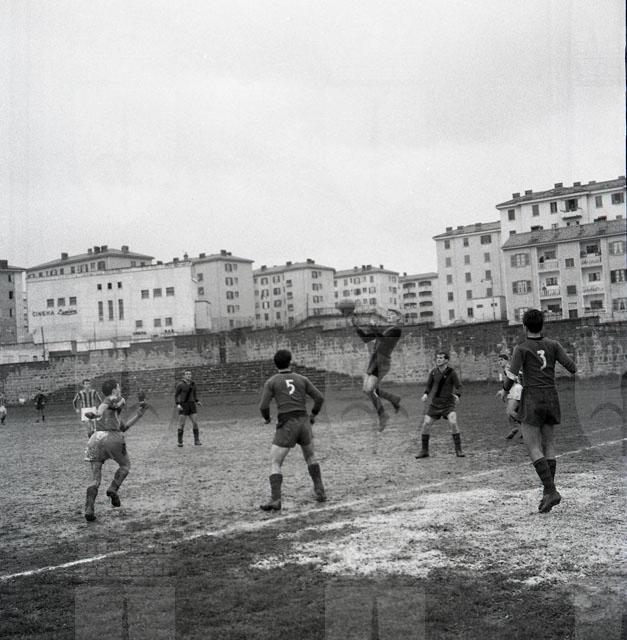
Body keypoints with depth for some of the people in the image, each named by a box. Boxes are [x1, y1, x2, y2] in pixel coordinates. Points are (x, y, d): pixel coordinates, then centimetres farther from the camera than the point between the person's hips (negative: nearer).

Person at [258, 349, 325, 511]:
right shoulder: (301, 379, 12)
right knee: (310, 457, 28)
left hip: (286, 426, -4)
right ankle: (320, 491, 22)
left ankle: (275, 500, -14)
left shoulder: (271, 382, 3)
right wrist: (313, 414, 25)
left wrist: (267, 418, 17)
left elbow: (263, 406, -4)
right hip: (304, 422, 4)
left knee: (275, 464, 1)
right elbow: (319, 398, 8)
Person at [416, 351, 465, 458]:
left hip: (449, 403, -4)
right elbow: (429, 386, 11)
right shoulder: (433, 372, -1)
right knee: (426, 424, -6)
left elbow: (458, 387, -7)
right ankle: (424, 451, 9)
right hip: (435, 403, 4)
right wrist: (426, 394, -9)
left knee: (453, 423, -25)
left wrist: (457, 396, -28)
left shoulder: (451, 372, -11)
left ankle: (458, 450, -11)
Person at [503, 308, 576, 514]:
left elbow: (511, 379, -12)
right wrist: (572, 367, 21)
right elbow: (572, 368, -2)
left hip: (532, 401, -5)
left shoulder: (521, 348, -8)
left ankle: (551, 491, -17)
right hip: (552, 399, 5)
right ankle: (548, 493, 7)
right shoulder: (553, 345, 3)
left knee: (534, 448, -3)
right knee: (549, 446, 11)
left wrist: (506, 386, 10)